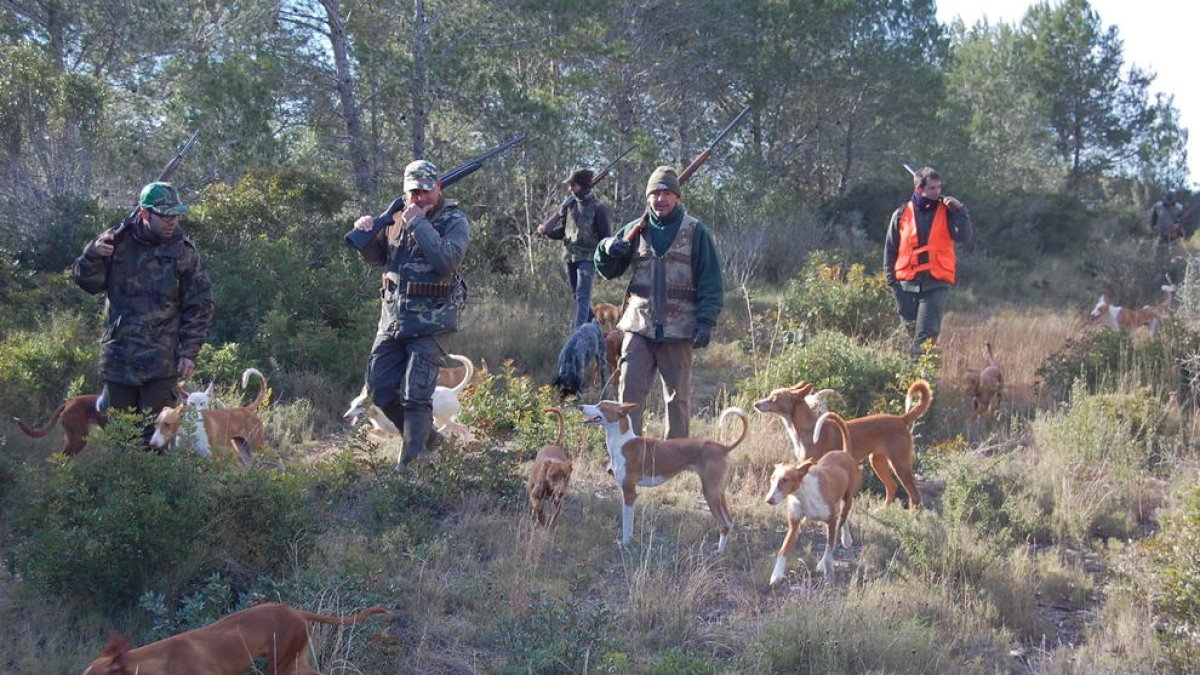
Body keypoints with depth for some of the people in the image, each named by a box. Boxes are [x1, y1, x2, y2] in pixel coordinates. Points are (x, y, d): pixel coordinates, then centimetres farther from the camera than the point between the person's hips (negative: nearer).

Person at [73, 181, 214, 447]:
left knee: (155, 435, -3)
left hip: (160, 365, -2)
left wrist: (189, 352, -6)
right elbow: (89, 283, 7)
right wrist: (93, 255, -14)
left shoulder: (184, 253, -1)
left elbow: (199, 306, 1)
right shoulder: (117, 241, 3)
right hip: (117, 360, 2)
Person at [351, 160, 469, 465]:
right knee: (380, 388, 8)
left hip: (431, 323, -6)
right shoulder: (398, 216, 9)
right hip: (393, 318, 6)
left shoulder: (455, 221, -6)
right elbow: (377, 259, 17)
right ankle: (426, 436, 26)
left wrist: (419, 223, -21)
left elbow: (447, 261, -23)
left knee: (416, 395, -9)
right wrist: (366, 236, -4)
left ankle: (411, 462, -5)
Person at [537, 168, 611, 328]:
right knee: (577, 295, 14)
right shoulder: (569, 205, 9)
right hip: (569, 256, 6)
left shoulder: (597, 208, -6)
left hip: (587, 257, -6)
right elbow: (561, 230, 16)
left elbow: (605, 235, -4)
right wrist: (547, 231, -4)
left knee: (582, 297, -13)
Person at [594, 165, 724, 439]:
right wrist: (607, 249, -7)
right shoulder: (635, 230, 8)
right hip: (639, 326, 2)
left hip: (678, 330, -2)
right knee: (629, 390, -5)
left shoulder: (695, 231, 0)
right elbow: (608, 271, 15)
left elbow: (711, 281, -1)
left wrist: (706, 321, -11)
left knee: (678, 396, 8)